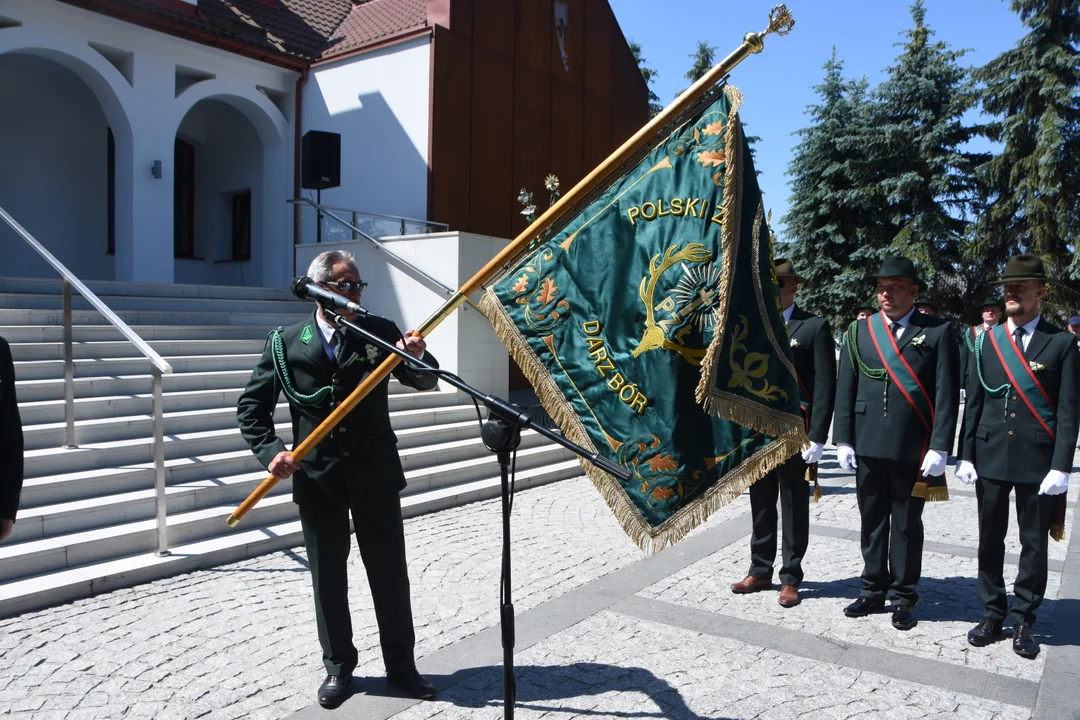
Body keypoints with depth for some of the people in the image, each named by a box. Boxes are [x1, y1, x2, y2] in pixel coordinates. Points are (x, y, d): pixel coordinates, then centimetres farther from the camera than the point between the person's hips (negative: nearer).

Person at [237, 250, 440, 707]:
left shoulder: (379, 331, -2)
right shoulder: (285, 342, -2)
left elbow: (426, 382, -7)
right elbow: (251, 406, 3)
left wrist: (417, 357, -28)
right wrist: (270, 450, -12)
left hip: (375, 476, 0)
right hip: (317, 480, 0)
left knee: (390, 575, 9)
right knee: (328, 579, 12)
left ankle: (401, 665, 26)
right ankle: (338, 667, 32)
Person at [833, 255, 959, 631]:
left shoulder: (938, 332, -1)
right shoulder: (860, 330, 8)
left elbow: (946, 394, -5)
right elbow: (845, 389, 6)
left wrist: (939, 447, -10)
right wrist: (843, 440, 1)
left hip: (913, 449, -3)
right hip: (867, 445, 3)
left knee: (907, 525, 9)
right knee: (872, 521, 12)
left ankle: (903, 597, 22)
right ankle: (873, 591, 26)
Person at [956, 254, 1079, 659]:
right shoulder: (987, 341, 6)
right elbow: (974, 403, 7)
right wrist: (967, 455, 3)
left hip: (1038, 460, -2)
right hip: (991, 458, 3)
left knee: (1034, 544, 7)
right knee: (990, 539, 10)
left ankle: (1023, 621, 21)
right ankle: (992, 614, 23)